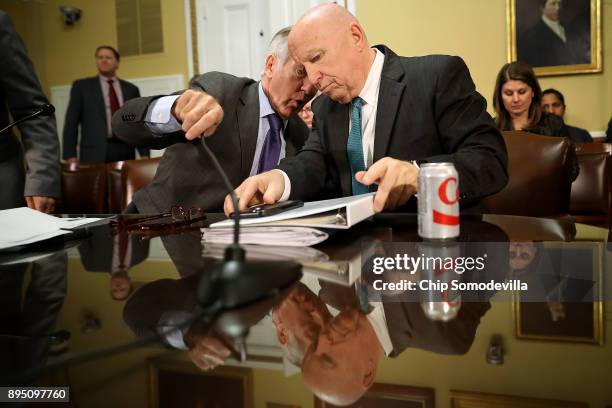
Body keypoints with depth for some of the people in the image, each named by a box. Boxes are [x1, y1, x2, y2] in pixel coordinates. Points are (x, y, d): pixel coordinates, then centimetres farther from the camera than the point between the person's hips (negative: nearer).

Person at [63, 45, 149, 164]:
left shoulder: (131, 89, 16)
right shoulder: (82, 86, 10)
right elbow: (71, 123, 6)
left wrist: (145, 153, 4)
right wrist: (70, 155, -4)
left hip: (125, 152, 2)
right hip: (95, 153, -2)